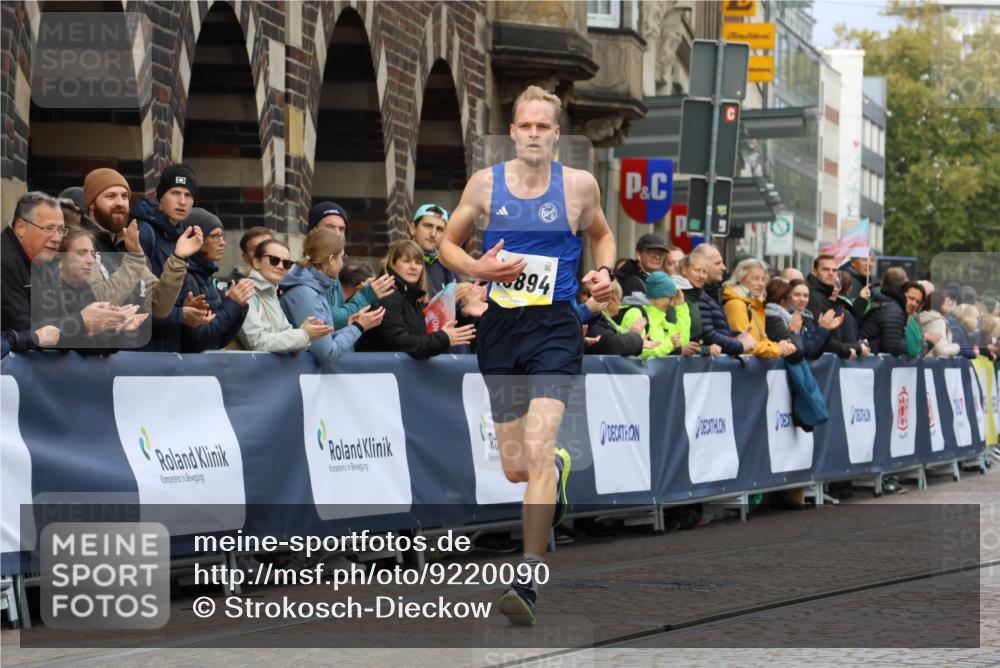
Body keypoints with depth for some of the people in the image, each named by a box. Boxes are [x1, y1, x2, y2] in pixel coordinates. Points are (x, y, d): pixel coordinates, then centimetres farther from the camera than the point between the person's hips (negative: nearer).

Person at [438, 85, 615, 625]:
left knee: (536, 449, -20)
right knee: (514, 469, 10)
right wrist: (478, 268, -9)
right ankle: (559, 466, 49)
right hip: (499, 327, 3)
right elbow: (447, 244, 12)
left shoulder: (579, 185, 0)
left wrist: (603, 271, -1)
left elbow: (601, 234, 19)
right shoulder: (485, 183, 2)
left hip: (553, 326, -3)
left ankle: (528, 581, -20)